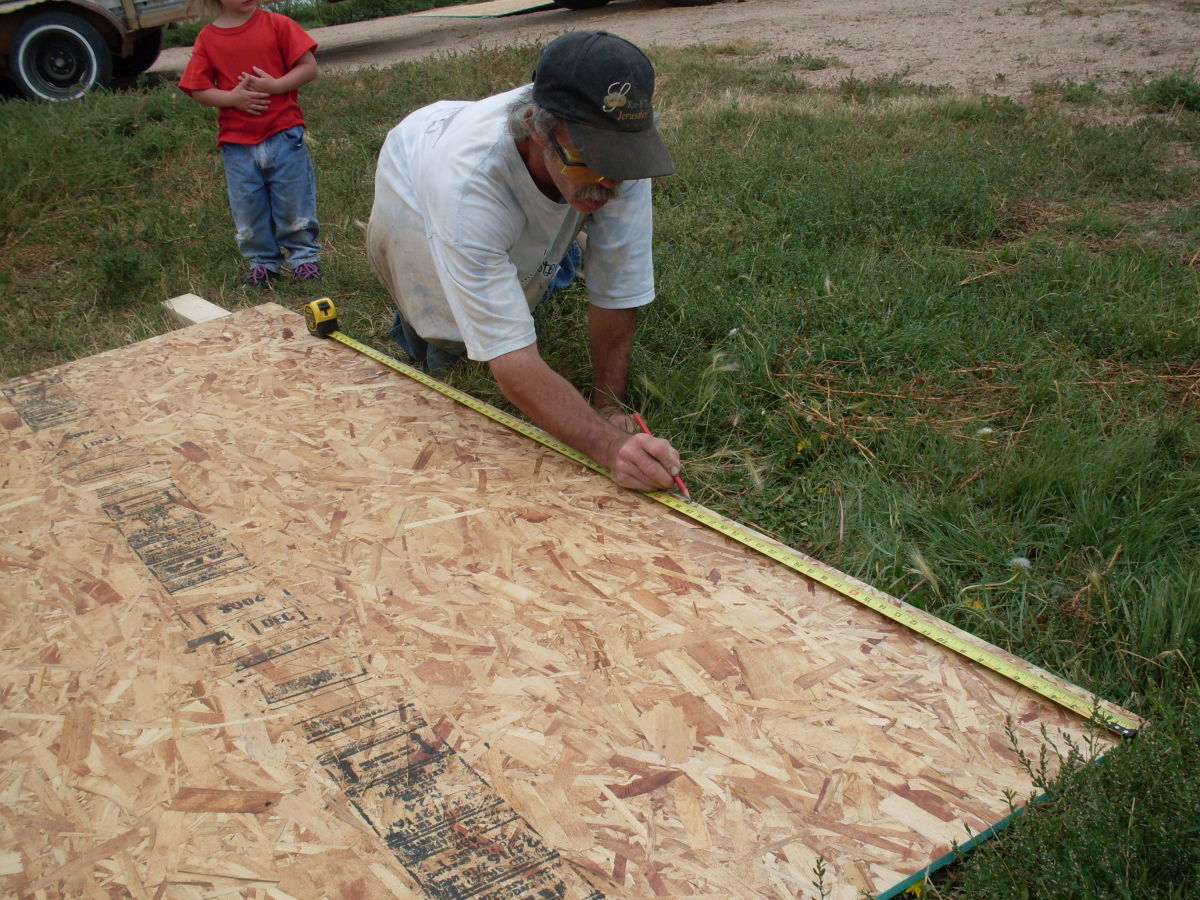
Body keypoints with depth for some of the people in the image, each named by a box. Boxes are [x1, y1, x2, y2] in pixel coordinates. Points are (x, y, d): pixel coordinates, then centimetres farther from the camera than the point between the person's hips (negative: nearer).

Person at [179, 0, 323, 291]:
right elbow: (197, 89, 2)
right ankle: (262, 263, 25)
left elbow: (308, 67, -4)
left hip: (284, 135, -2)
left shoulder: (277, 24, -2)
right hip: (237, 143, 2)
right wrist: (233, 97, -15)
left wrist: (274, 85, -18)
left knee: (294, 206, 7)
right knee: (247, 212, 9)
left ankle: (304, 257, 24)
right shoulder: (207, 38, 2)